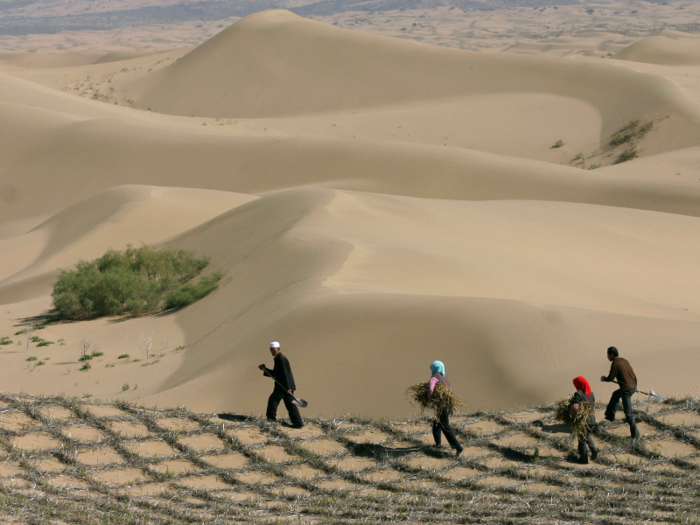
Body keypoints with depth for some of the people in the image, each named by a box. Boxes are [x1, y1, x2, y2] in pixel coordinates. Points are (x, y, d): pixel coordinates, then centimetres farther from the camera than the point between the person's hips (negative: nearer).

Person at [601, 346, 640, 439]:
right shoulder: (625, 361, 12)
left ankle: (635, 433, -2)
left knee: (628, 413, -2)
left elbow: (610, 378, -9)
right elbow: (633, 375, 15)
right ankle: (610, 415, 43)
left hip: (626, 389, -9)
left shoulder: (615, 364, -12)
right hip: (633, 387, 9)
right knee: (615, 395, 33)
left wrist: (603, 378, 13)